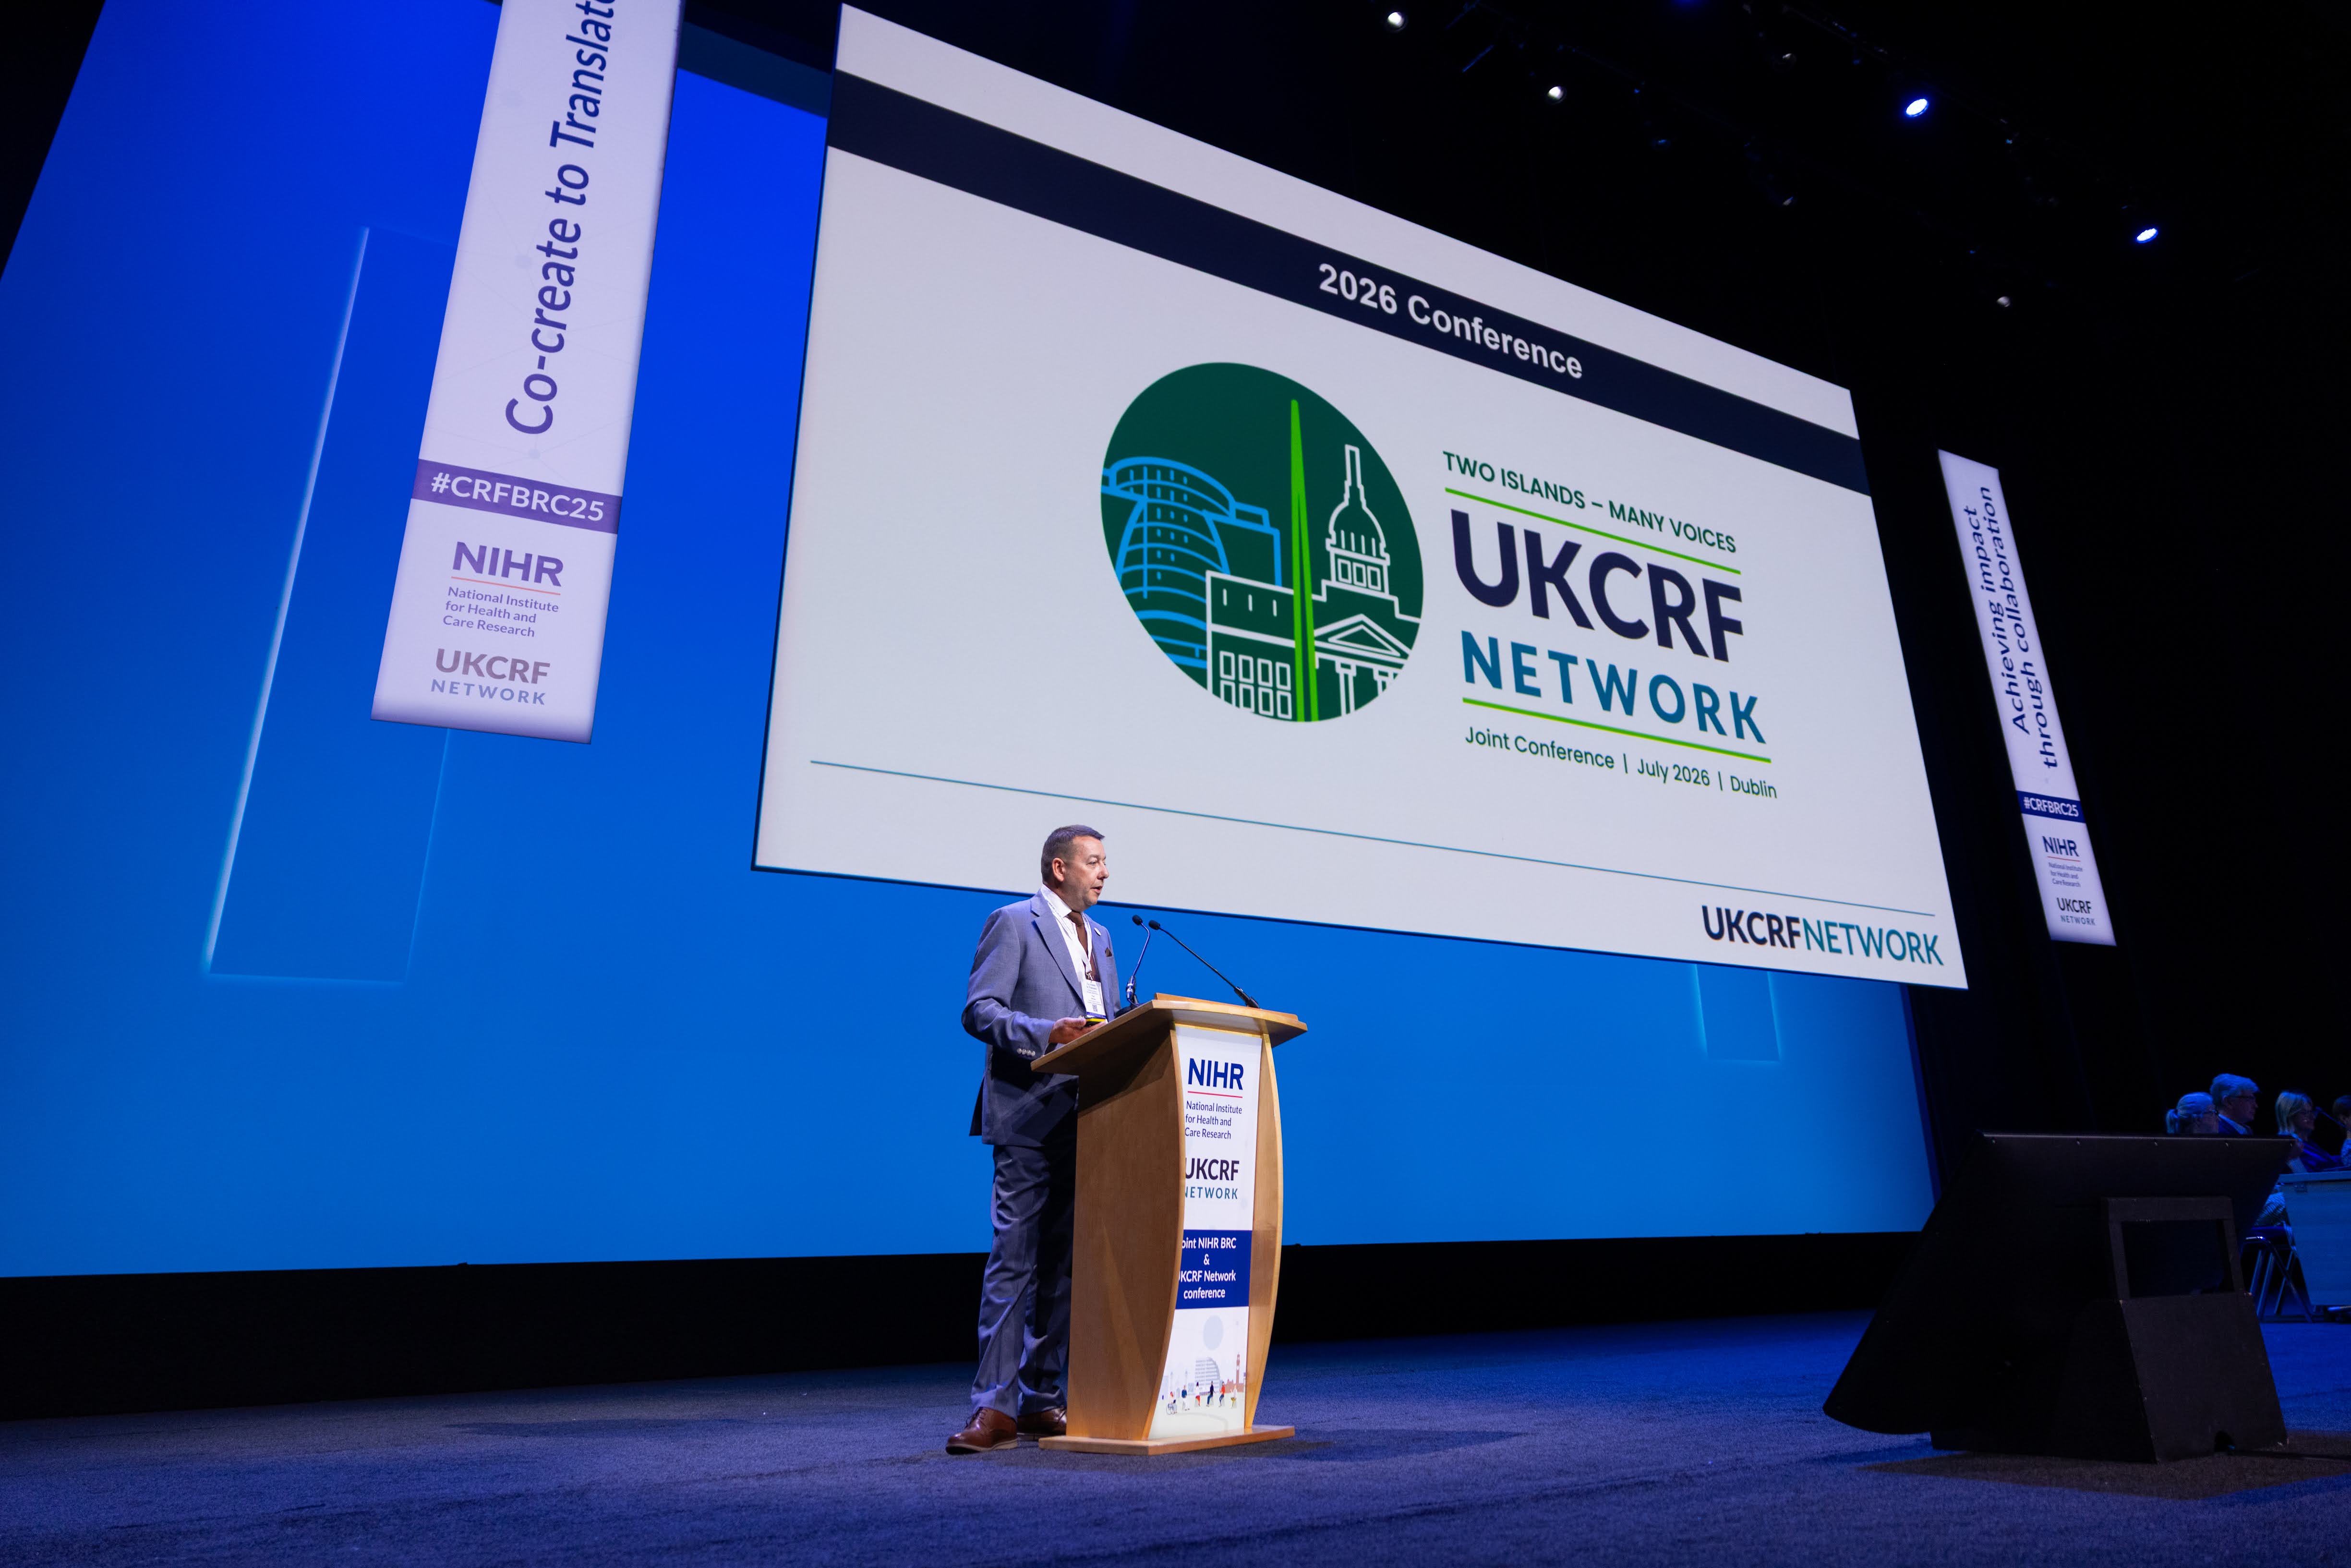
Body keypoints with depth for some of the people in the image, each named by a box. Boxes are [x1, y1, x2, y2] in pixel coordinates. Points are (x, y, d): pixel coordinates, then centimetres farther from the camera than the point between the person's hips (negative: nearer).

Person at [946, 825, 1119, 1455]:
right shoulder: (1014, 923, -2)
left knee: (1061, 1262, 10)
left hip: (1086, 1117, 7)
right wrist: (1046, 1034, -23)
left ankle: (1040, 1399, 19)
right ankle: (994, 1407, 0)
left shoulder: (1099, 938, 21)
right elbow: (979, 1011, -11)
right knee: (1014, 1258, -7)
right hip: (1030, 1116, -7)